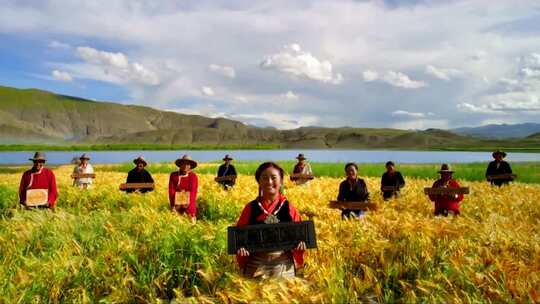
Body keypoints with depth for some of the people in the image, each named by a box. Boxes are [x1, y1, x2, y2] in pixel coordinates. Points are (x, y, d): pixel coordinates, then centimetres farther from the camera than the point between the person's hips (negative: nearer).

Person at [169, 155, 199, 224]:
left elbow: (193, 191, -9)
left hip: (189, 202, -1)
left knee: (191, 221, -9)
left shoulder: (193, 176, -3)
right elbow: (171, 190, -3)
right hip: (177, 203, 1)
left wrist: (189, 204, -21)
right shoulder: (173, 175, 1)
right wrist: (173, 205, -13)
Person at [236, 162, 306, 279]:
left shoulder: (288, 208, 0)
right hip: (256, 264, 0)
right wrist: (240, 247, -15)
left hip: (283, 264, 0)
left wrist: (301, 243, -15)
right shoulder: (251, 208, 0)